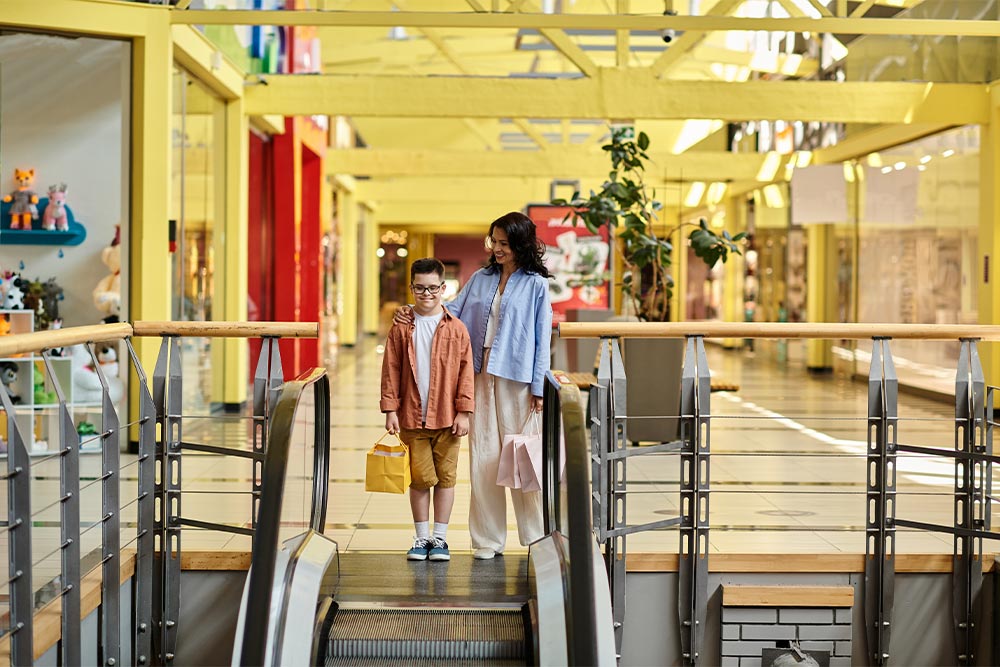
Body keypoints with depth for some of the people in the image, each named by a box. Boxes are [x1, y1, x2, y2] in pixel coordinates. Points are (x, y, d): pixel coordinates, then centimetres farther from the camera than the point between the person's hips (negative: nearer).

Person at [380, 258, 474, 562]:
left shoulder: (456, 329, 1)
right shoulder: (401, 328, 2)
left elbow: (465, 372, 1)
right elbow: (391, 371, 3)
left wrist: (464, 412, -3)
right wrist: (390, 409, -3)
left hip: (447, 418, 0)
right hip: (412, 418, 0)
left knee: (445, 477, 6)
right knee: (419, 478, 5)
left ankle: (439, 538, 16)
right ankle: (422, 538, 17)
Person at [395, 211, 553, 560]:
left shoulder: (536, 284, 1)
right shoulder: (481, 278, 14)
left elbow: (542, 337, -1)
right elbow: (453, 309, 14)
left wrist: (538, 386, -5)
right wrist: (414, 313, -3)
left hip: (515, 377, -4)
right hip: (480, 374, 4)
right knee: (482, 455, 3)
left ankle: (535, 536, 12)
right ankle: (488, 538, 10)